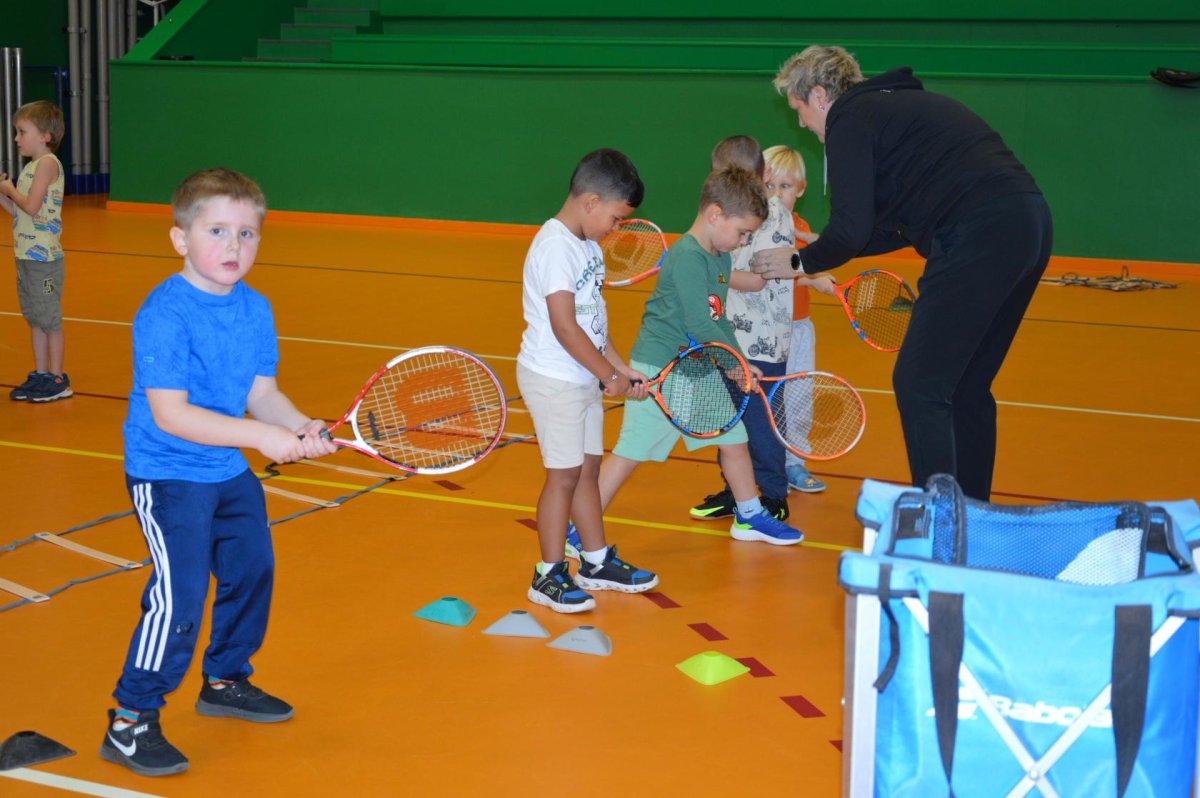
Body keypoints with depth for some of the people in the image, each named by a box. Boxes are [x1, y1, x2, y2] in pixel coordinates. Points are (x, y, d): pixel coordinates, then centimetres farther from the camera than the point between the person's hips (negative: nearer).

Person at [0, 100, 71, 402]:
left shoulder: (48, 163, -12)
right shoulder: (31, 166, 15)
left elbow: (31, 207, -21)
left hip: (44, 256, -9)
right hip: (27, 254, 9)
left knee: (50, 319, -2)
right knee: (35, 319, 14)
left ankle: (57, 379, 5)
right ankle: (40, 375, 23)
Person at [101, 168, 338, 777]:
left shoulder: (256, 310, 1)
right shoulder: (164, 314, -21)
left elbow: (262, 393, 3)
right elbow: (170, 413, -27)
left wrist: (299, 425, -18)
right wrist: (262, 436, -30)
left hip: (228, 473, 8)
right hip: (166, 475, -8)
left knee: (252, 571, 18)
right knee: (179, 594, -14)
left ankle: (225, 682, 41)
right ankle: (130, 722, -1)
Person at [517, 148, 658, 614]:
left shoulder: (587, 246, 11)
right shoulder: (555, 247, -19)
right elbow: (565, 327, -23)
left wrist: (622, 369, 8)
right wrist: (609, 376, -16)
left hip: (583, 379, 9)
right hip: (553, 379, -9)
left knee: (588, 468, 16)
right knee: (563, 474, -2)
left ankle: (597, 563, 28)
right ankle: (549, 577, 10)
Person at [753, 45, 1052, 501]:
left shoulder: (849, 119, 0)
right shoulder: (898, 105, 27)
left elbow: (852, 230, -8)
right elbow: (905, 223, 31)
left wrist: (800, 263, 10)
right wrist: (825, 252, 33)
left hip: (980, 237, -9)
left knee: (919, 384, -3)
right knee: (966, 387, 18)